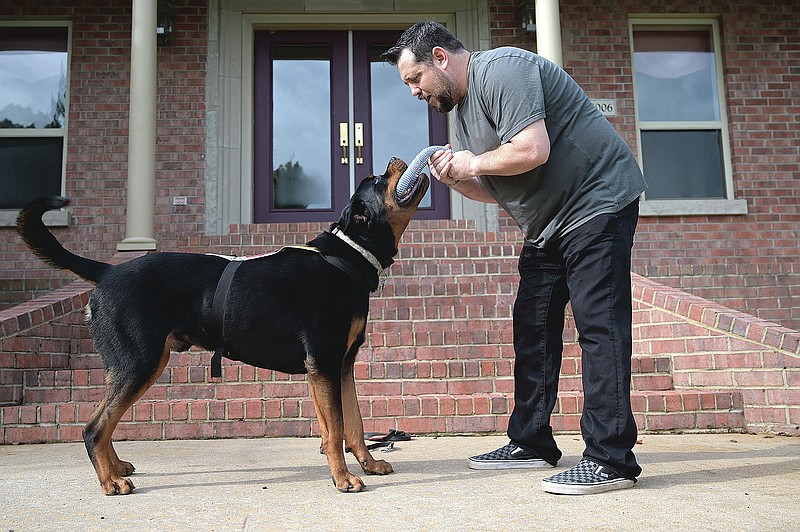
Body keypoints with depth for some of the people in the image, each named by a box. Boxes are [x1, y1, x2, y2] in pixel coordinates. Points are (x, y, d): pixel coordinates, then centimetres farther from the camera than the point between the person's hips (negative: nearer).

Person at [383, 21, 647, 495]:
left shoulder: (500, 70, -16)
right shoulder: (463, 108, 14)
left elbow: (532, 150, -30)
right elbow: (496, 191, 15)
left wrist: (474, 163, -14)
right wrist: (455, 178, -4)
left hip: (597, 202, -10)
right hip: (547, 224, 10)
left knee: (598, 325, -12)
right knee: (532, 327, 8)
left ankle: (611, 459, -8)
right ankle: (531, 443, 16)